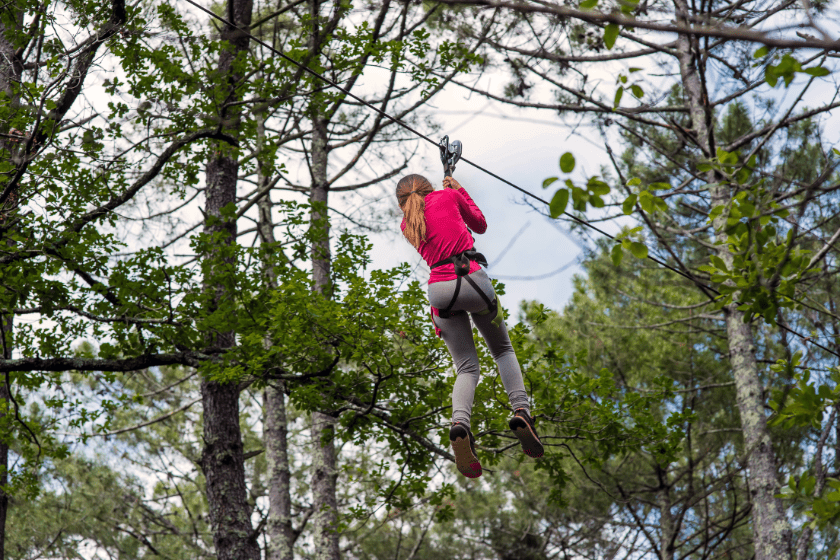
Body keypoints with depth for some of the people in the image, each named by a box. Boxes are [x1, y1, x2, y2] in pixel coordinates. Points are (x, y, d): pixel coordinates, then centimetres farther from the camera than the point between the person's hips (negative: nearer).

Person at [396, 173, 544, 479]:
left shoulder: (406, 224, 18)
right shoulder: (447, 196, 11)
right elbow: (480, 225, 26)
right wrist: (459, 190, 33)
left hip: (438, 288, 2)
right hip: (471, 278, -2)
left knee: (466, 367, 7)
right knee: (503, 351, 18)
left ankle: (460, 424, -24)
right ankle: (521, 411, -6)